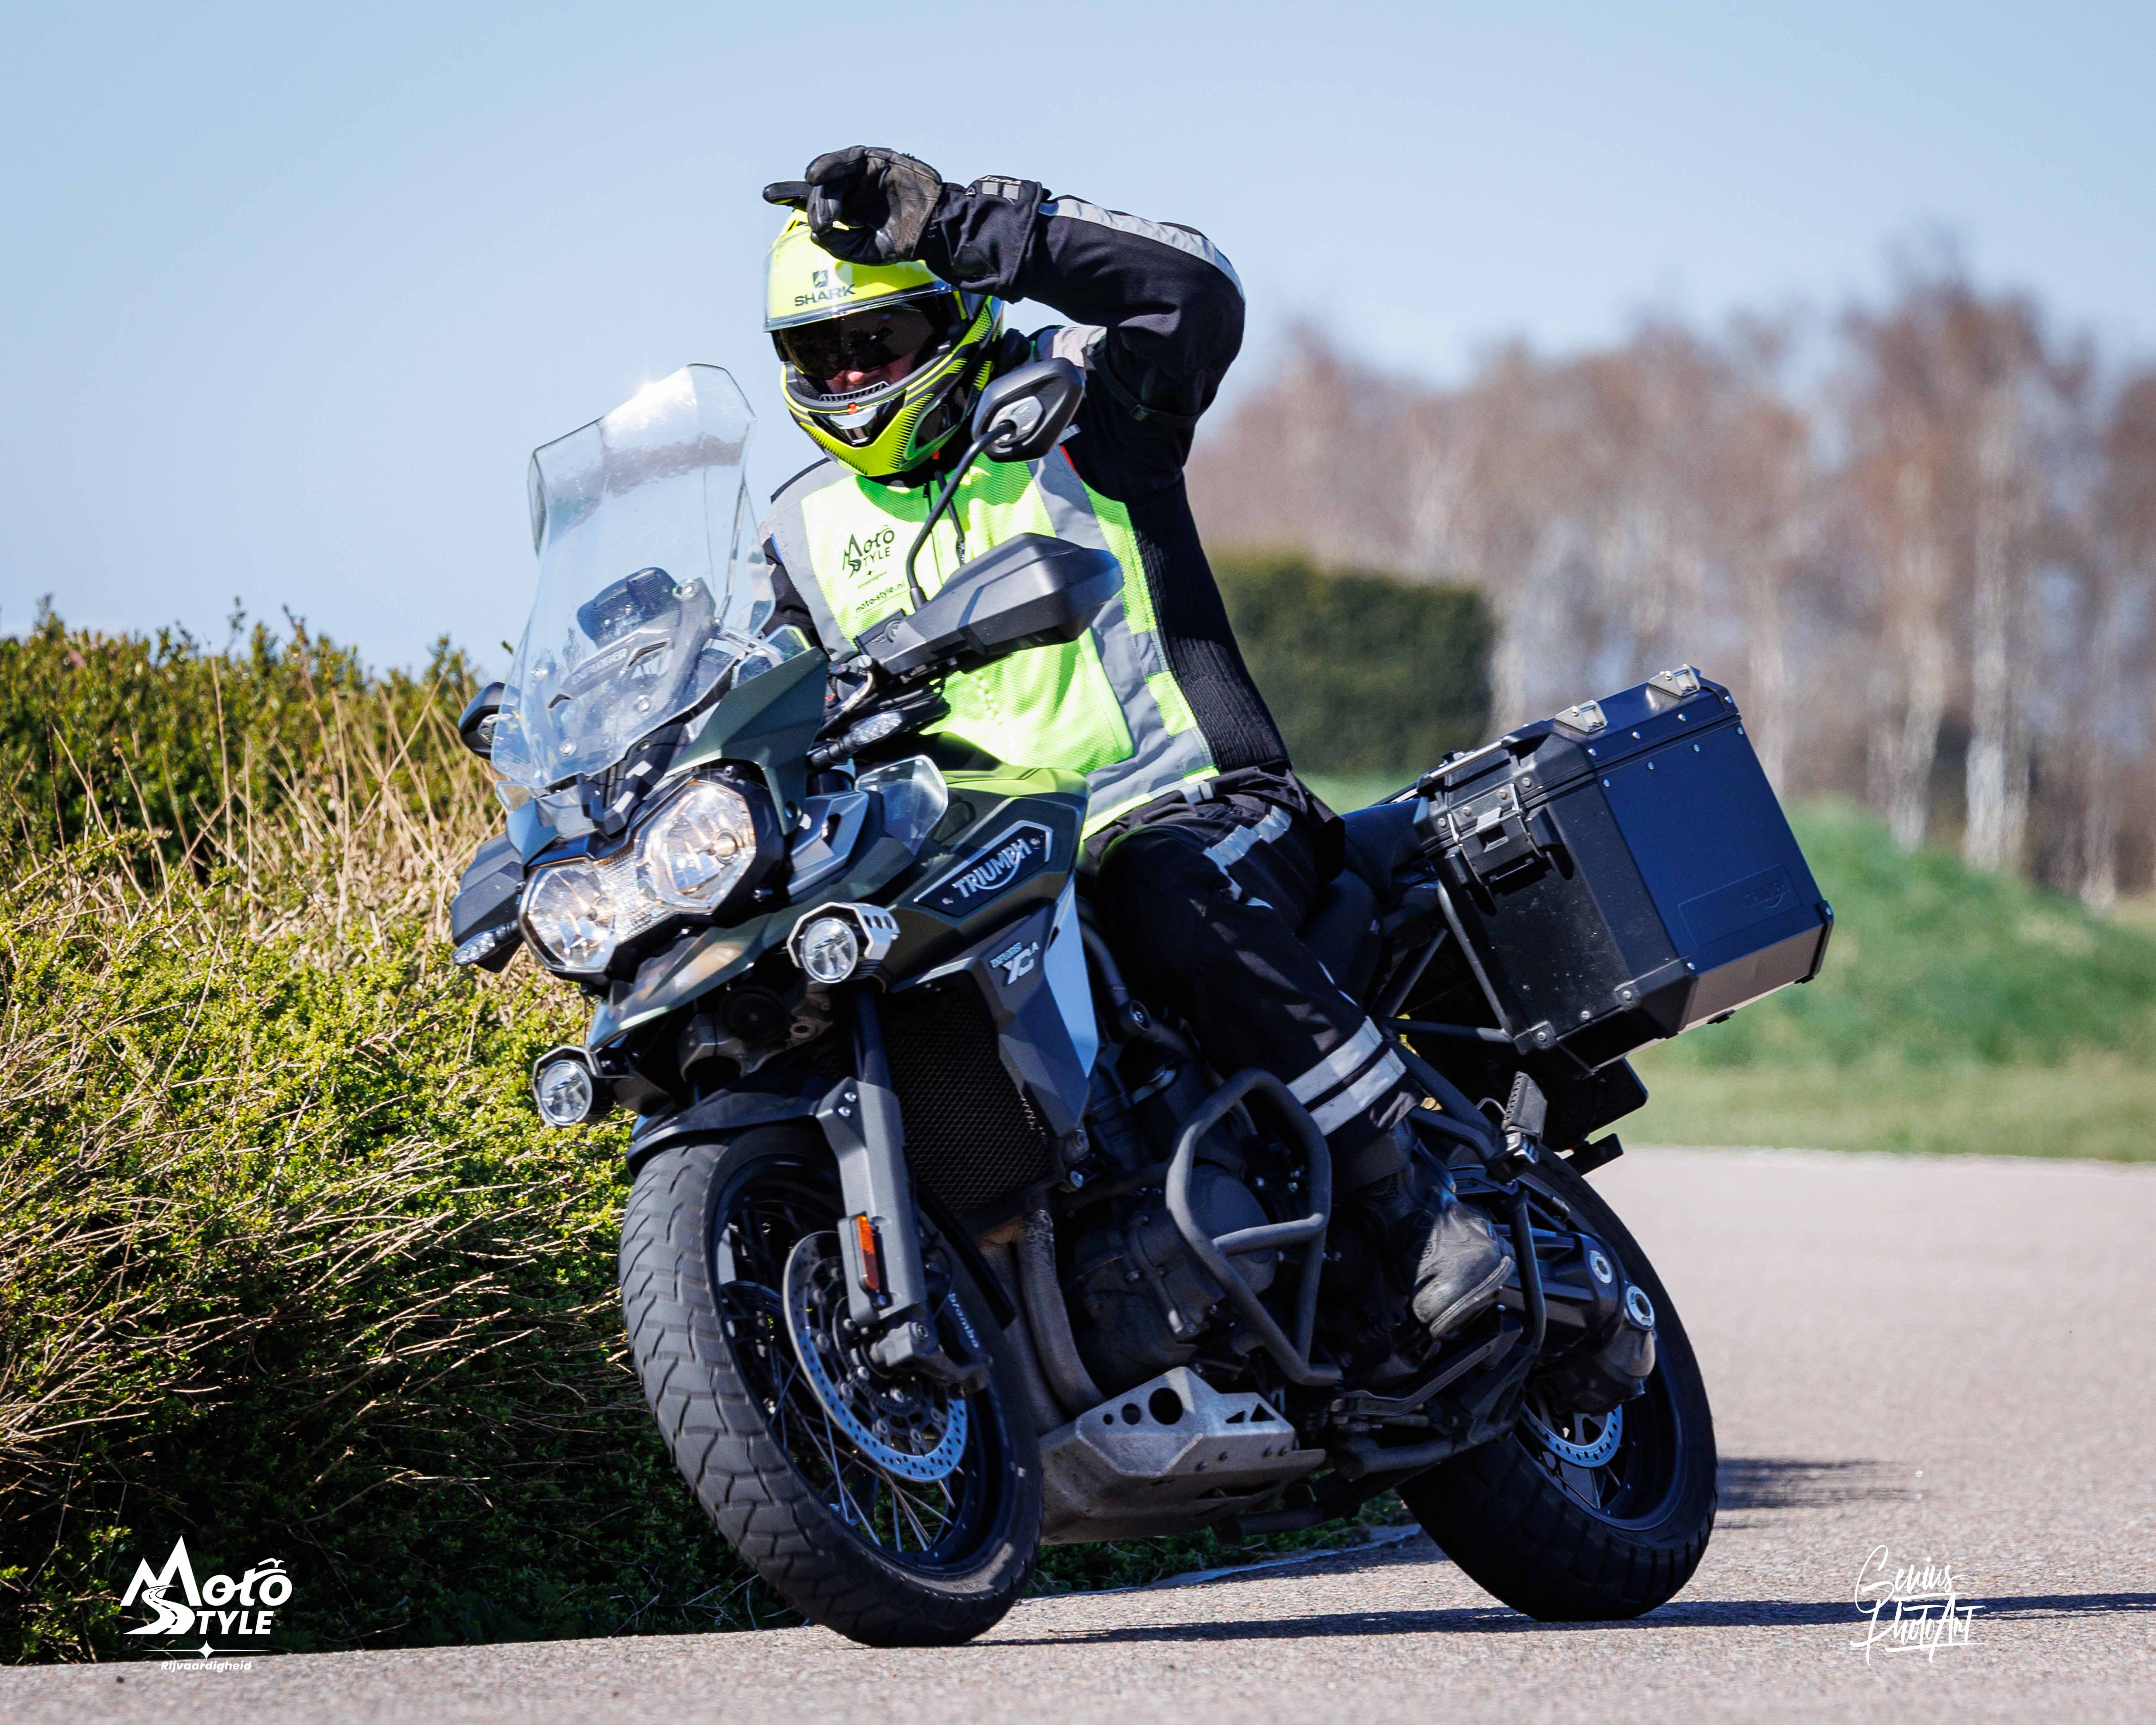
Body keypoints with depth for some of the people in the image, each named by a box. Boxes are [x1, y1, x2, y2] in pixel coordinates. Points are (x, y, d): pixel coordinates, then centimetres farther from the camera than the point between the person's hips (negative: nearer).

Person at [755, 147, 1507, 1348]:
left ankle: (1420, 1210, -34)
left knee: (1184, 911, -38)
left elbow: (1196, 290, -12)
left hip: (1184, 808, -5)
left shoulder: (1070, 408, 7)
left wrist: (962, 227, -17)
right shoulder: (809, 536, 21)